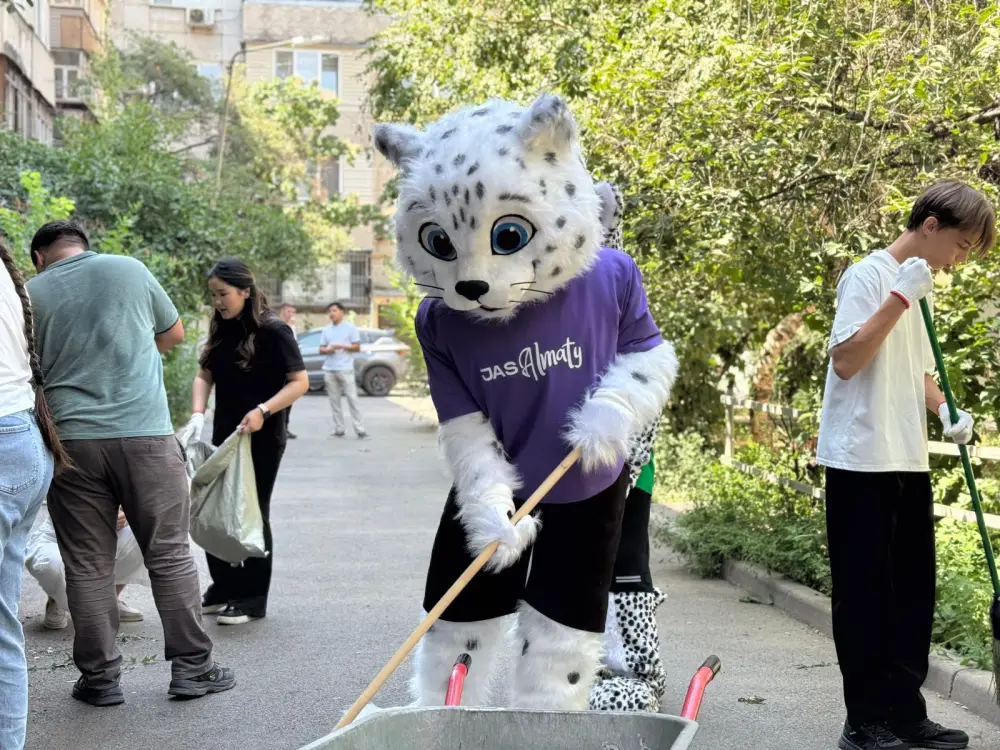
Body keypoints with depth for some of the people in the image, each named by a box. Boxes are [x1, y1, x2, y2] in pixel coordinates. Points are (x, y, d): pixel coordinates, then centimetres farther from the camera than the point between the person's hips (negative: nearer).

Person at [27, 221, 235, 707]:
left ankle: (99, 676, 13)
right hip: (144, 433, 0)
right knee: (169, 554, 7)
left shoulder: (29, 292, 6)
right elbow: (174, 333, 18)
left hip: (70, 439, 1)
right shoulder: (128, 269, 6)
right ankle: (191, 666, 12)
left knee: (87, 565, 8)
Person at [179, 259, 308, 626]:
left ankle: (253, 598, 11)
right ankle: (223, 588, 23)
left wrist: (263, 411, -25)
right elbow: (204, 376, 9)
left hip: (262, 439, -7)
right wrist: (197, 415, -8)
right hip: (224, 435, 7)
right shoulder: (222, 331, 7)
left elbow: (300, 381, -14)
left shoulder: (272, 330, -13)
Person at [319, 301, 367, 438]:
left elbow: (357, 347, -1)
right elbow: (321, 349, 15)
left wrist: (341, 346, -13)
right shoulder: (326, 330, 15)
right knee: (334, 401, 3)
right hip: (329, 369, 4)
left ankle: (359, 429, -7)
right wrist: (327, 350, -8)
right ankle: (339, 429, 7)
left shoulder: (350, 328, 3)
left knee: (352, 399, -7)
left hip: (345, 369, -4)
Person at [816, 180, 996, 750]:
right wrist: (902, 297, -21)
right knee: (866, 590, -2)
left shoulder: (917, 289, 17)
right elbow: (845, 361, -17)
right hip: (862, 461, -8)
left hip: (908, 462, 8)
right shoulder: (870, 276, -8)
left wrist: (945, 410, 2)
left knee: (912, 590, 9)